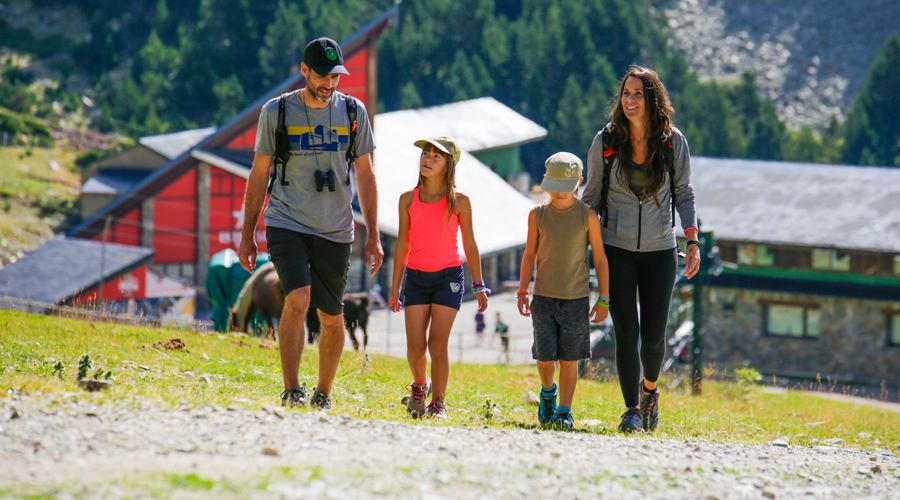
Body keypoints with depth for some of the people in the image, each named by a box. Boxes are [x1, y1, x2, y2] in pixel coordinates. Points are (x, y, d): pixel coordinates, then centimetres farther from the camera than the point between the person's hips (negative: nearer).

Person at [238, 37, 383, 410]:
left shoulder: (352, 112, 4)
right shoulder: (276, 112, -1)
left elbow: (364, 174, 11)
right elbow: (259, 175, 7)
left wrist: (373, 235, 7)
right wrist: (248, 234, 5)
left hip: (335, 232, 2)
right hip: (287, 224, -2)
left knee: (332, 319, 6)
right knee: (297, 298, -23)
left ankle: (324, 394, 23)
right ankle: (291, 391, -22)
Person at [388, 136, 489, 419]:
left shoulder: (459, 202, -2)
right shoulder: (408, 200, 3)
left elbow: (469, 244, 4)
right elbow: (402, 244, 9)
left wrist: (479, 285, 2)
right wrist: (395, 288, 11)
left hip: (449, 278, -2)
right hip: (416, 277, 2)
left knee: (438, 343, -7)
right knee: (416, 345, -3)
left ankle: (439, 403, 5)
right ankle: (419, 385, 27)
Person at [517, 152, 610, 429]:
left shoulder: (587, 216, -5)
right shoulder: (537, 215, 0)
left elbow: (600, 259, -1)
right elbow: (530, 255, 9)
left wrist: (603, 300, -1)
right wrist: (522, 292, 2)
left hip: (576, 299, -1)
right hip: (544, 296, 1)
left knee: (569, 358, 0)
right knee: (545, 357, -1)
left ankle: (565, 411, 11)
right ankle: (548, 391, 29)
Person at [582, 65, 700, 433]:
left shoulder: (673, 142, -2)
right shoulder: (606, 141, -3)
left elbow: (684, 194, 6)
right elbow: (592, 195, 6)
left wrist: (693, 241, -2)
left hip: (659, 250, 1)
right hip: (617, 248, 0)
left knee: (653, 335, 3)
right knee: (626, 332, -10)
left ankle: (650, 388, 33)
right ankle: (632, 411, -6)